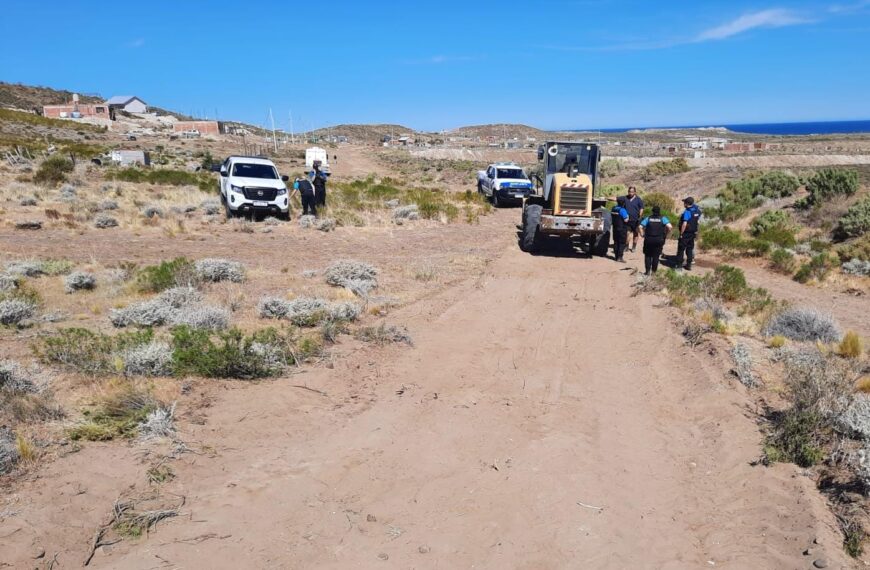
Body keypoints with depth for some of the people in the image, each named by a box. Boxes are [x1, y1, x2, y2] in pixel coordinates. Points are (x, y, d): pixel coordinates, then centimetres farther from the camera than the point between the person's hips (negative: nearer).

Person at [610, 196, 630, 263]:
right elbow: (626, 220, -19)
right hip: (622, 229, -7)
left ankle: (616, 256, 17)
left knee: (616, 242, 12)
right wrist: (627, 216, -2)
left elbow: (611, 218, 15)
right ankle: (620, 257, -5)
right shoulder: (622, 210, -19)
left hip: (615, 228, 7)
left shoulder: (613, 209, 5)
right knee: (622, 243, -2)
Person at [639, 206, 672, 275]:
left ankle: (647, 271, 7)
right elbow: (670, 227, -13)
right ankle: (654, 271, 12)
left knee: (648, 255, 13)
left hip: (649, 240, 0)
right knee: (656, 256, 10)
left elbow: (641, 226, -9)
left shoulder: (648, 218, 2)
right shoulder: (663, 218, 0)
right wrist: (666, 234, 1)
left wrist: (642, 234, 3)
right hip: (659, 240, 0)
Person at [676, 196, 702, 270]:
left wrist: (681, 234, -17)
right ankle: (689, 265, 18)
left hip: (686, 233, -8)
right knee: (690, 249, 15)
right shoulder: (697, 210, 4)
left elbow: (684, 224, -25)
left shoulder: (687, 212, -20)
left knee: (681, 249, 1)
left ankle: (679, 265, 3)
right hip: (693, 233, 8)